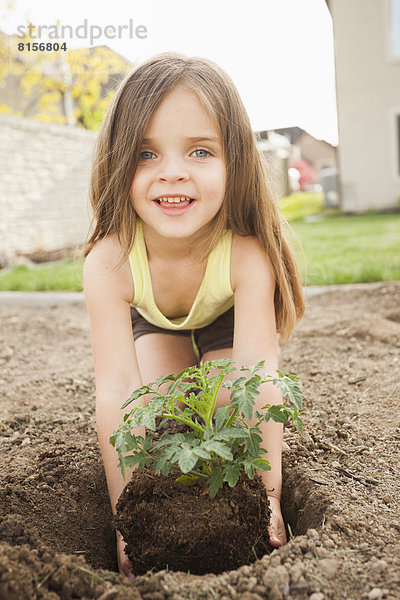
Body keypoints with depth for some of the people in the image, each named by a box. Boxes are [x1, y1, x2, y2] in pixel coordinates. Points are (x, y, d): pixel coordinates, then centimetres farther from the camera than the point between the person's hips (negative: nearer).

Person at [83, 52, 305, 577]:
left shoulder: (247, 254, -40)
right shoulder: (108, 264, -38)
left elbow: (257, 380, -40)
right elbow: (115, 391, -40)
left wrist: (269, 499, -41)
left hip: (228, 318, 0)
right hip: (153, 321, 1)